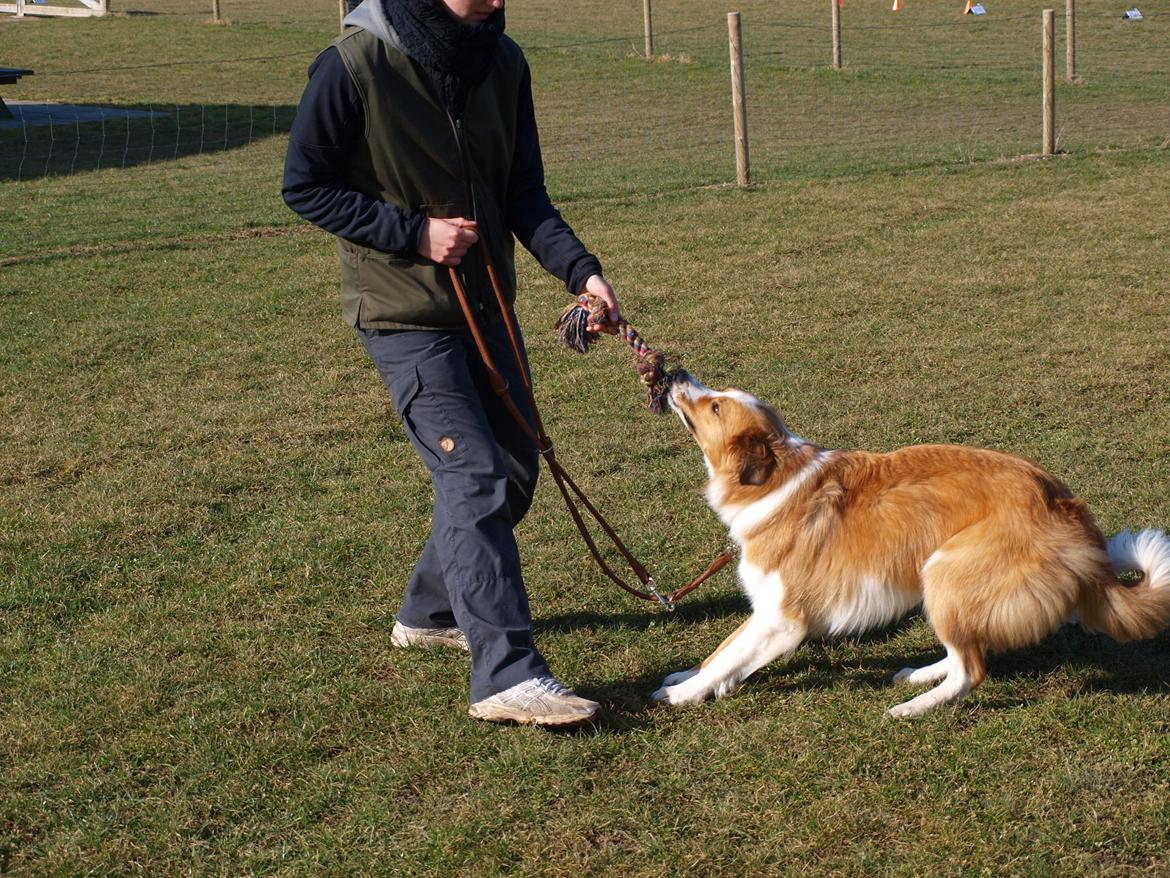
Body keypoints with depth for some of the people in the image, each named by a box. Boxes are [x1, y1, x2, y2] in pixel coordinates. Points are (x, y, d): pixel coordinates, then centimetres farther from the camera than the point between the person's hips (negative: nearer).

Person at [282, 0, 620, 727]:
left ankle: (430, 612, 33)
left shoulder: (502, 62, 0)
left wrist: (581, 270, -13)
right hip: (404, 314, -7)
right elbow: (305, 187, -10)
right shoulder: (357, 65, -18)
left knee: (514, 471, 13)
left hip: (486, 304, 7)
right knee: (474, 479, -14)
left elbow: (524, 195, 3)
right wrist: (414, 232, -19)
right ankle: (509, 674, -13)